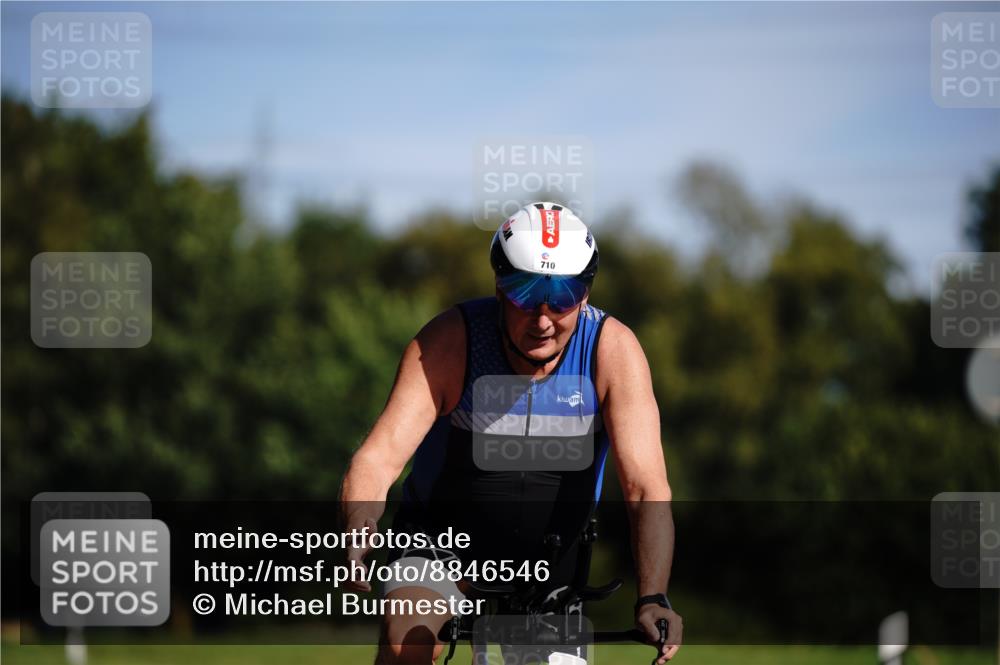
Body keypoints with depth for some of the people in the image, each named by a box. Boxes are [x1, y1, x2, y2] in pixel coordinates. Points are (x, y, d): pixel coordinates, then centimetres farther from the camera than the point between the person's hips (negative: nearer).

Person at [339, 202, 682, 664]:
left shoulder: (612, 349, -22)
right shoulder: (450, 341, -25)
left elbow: (646, 487, -27)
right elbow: (378, 458, -32)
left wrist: (652, 599, -42)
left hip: (552, 549, 2)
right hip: (444, 536, -2)